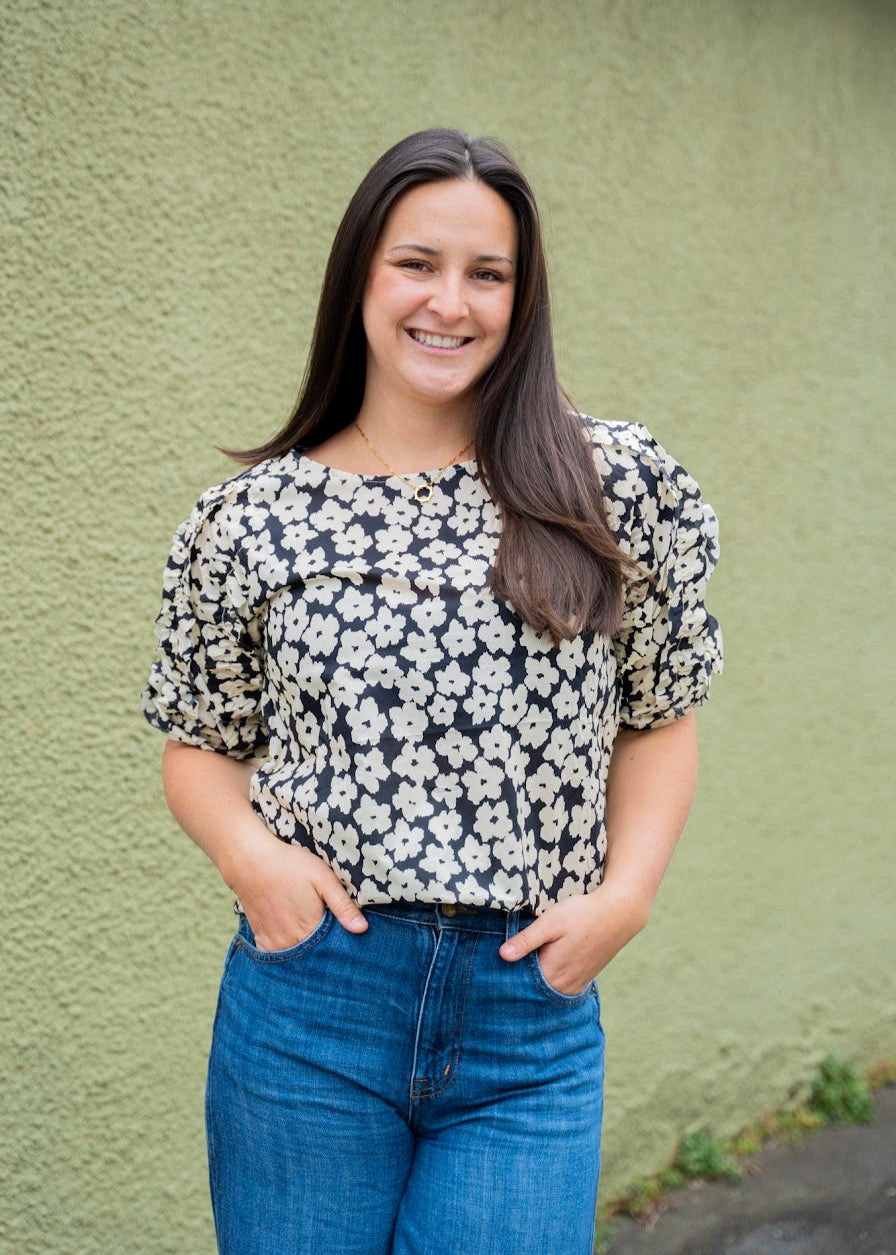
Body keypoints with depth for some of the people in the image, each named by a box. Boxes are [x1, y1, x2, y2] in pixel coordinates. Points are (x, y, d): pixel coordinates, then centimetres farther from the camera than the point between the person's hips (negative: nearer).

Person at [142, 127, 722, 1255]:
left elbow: (657, 719, 8)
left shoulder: (620, 487, 0)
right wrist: (248, 853, -9)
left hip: (533, 1029, 0)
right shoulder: (253, 517, 2)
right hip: (308, 998, 1)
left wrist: (626, 892, -6)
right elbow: (200, 744, 11)